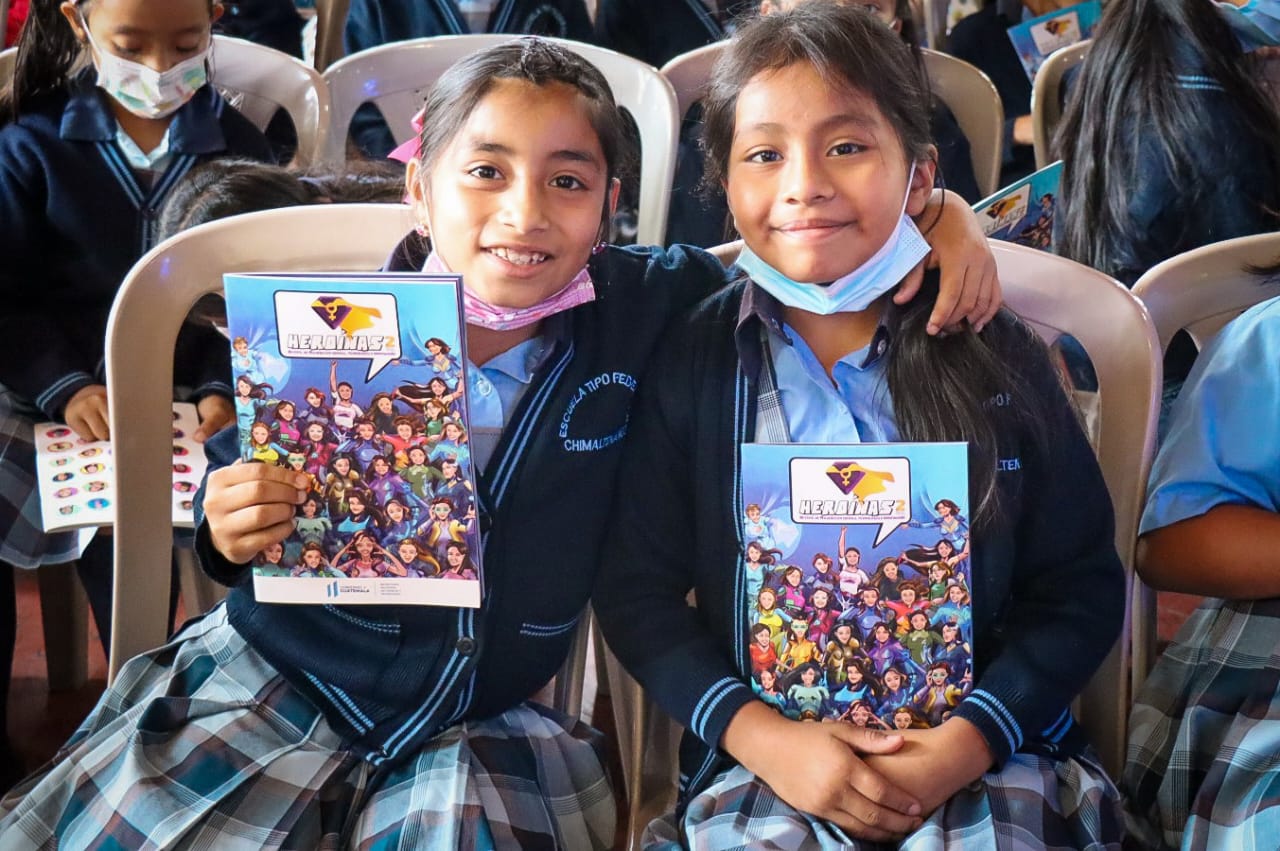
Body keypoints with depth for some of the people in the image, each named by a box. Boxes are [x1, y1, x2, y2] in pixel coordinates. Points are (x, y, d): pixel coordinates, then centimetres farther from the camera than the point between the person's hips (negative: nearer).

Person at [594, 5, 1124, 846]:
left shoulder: (1000, 359, 3)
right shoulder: (690, 359, 2)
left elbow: (1081, 585, 3)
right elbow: (636, 585, 3)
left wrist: (966, 742, -11)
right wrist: (760, 736, -11)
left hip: (987, 751, 1)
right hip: (759, 754, 0)